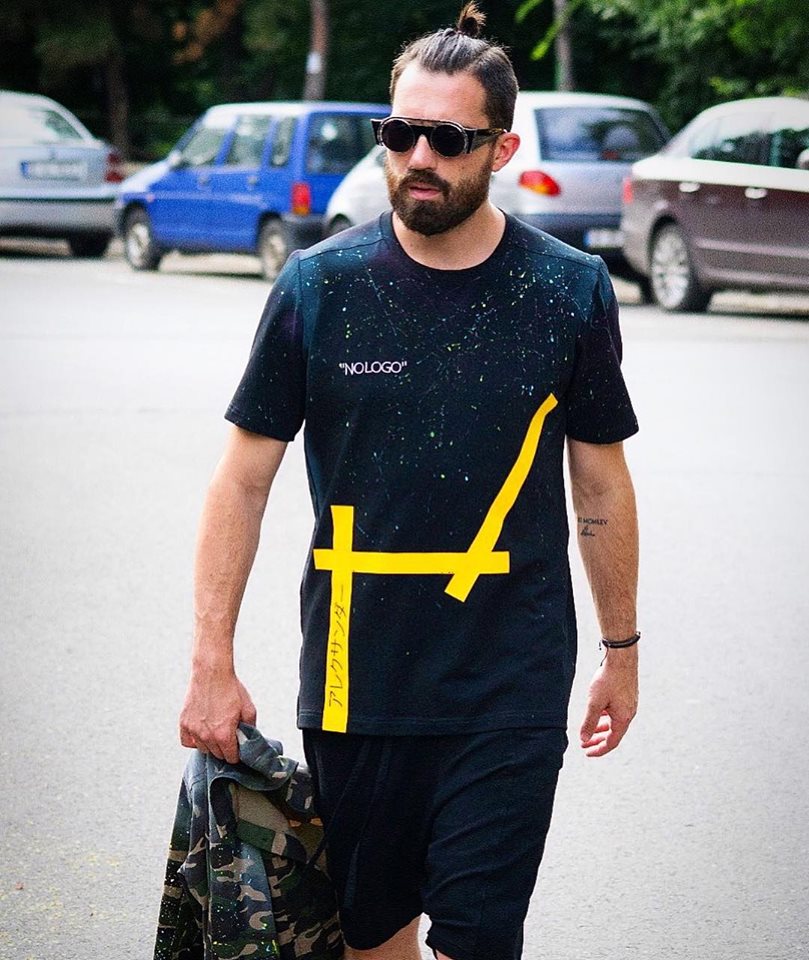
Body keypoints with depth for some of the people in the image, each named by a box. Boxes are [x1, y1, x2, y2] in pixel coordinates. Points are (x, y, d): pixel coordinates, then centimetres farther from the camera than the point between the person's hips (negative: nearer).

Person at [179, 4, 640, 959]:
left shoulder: (570, 291, -1)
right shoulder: (319, 287, -3)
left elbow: (601, 486, 9)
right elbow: (244, 479, 1)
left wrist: (621, 650, 14)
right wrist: (211, 663, -4)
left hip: (512, 691, -1)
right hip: (355, 678, 1)